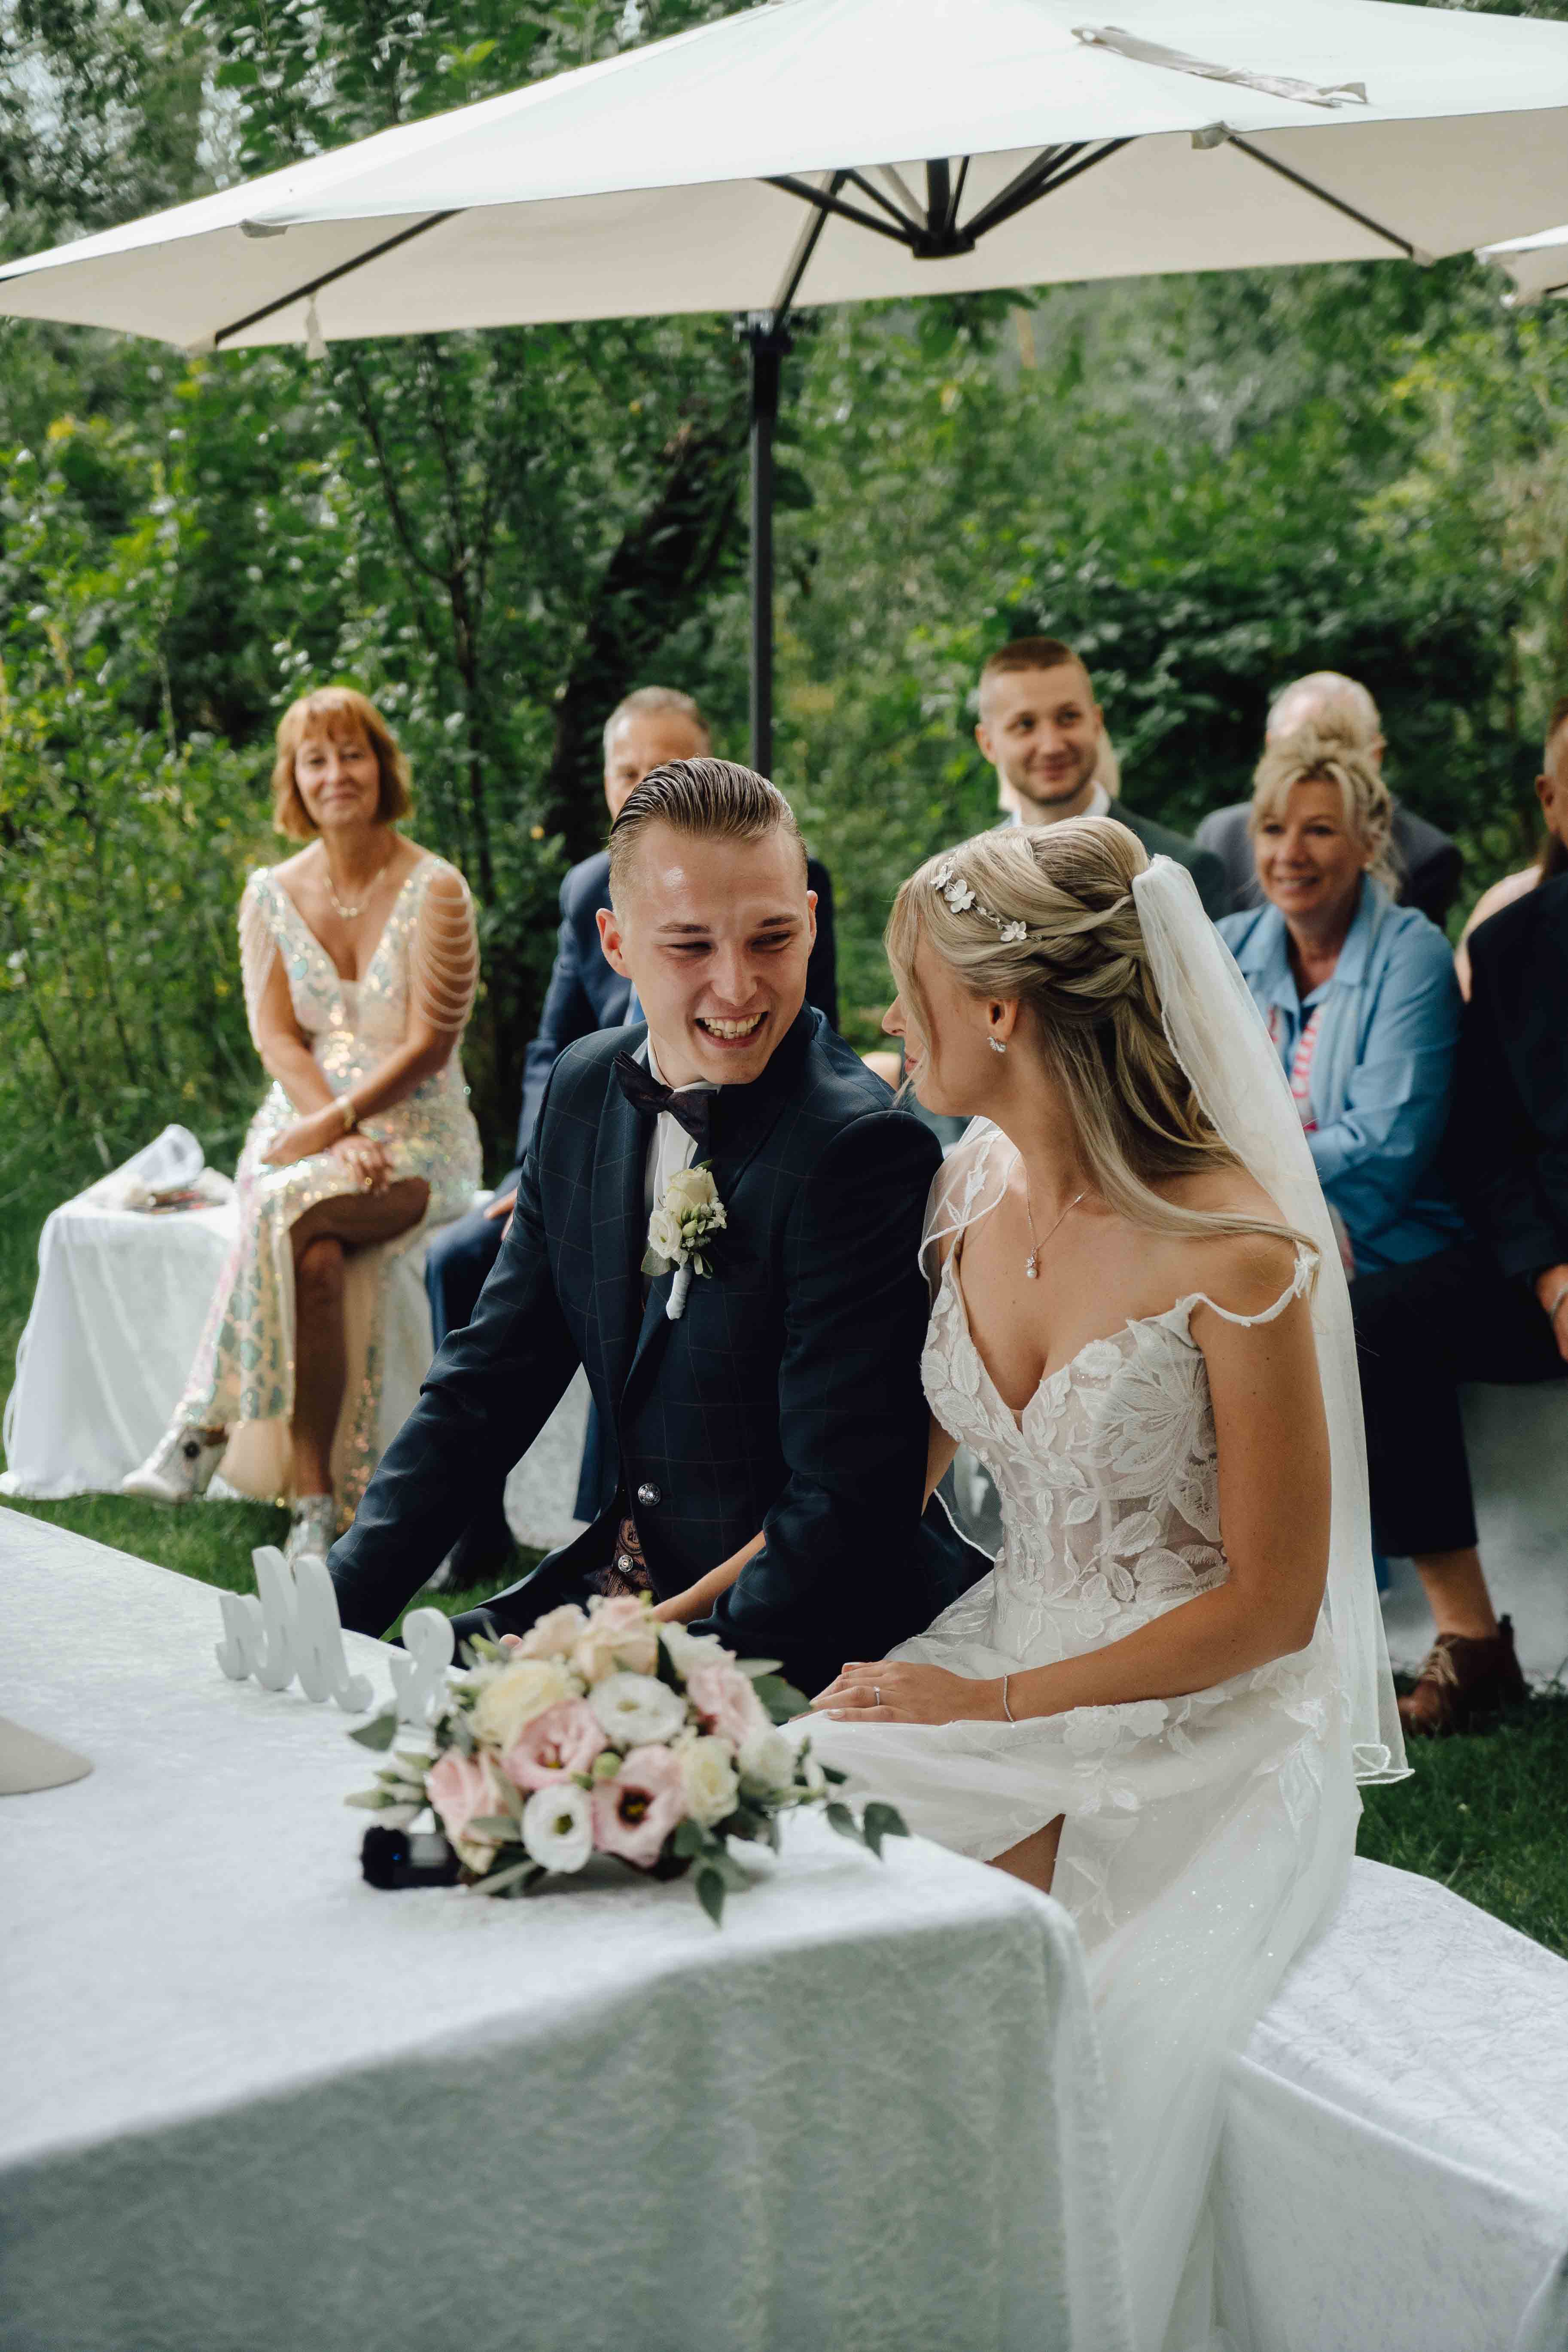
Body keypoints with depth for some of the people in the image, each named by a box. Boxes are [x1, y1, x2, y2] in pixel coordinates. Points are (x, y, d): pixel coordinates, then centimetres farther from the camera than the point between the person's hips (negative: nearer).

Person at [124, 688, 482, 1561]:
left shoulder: (434, 890, -3)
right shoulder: (273, 894, 9)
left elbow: (428, 1046, -8)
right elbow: (276, 1036, 2)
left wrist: (336, 1125, -19)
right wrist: (334, 1133, -15)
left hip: (420, 1135, -3)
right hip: (308, 1123, 3)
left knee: (294, 1209, -33)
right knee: (318, 1258, -31)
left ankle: (208, 1425, -23)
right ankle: (318, 1499, -30)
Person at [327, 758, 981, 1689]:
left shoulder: (864, 1149, -20)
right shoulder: (585, 1088, 3)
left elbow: (845, 1505, -22)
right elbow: (487, 1384, 7)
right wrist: (335, 1607, -4)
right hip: (621, 1580, 7)